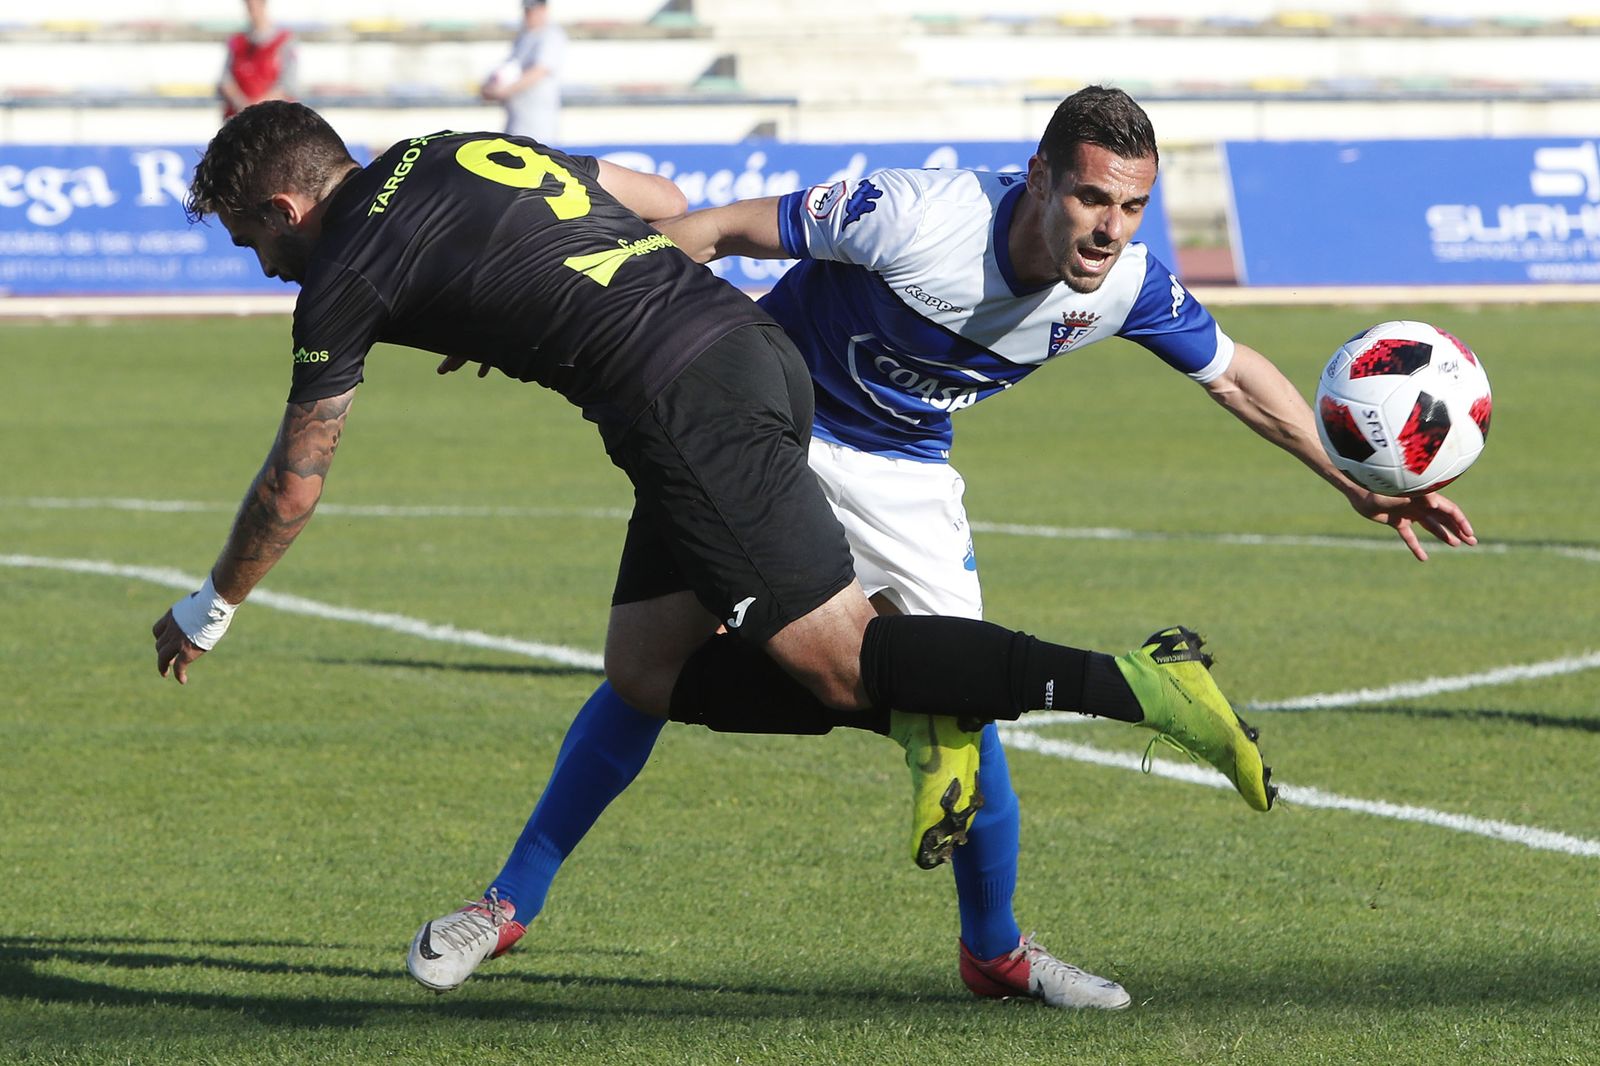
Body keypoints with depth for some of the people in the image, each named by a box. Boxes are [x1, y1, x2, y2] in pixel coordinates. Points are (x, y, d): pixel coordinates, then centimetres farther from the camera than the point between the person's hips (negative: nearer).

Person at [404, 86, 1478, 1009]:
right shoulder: (920, 218, -34)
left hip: (904, 471, 4)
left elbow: (1236, 374, 1)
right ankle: (510, 902, 1)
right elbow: (724, 229, -25)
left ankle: (994, 948, 15)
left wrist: (1364, 488, 2)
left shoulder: (1128, 283, -18)